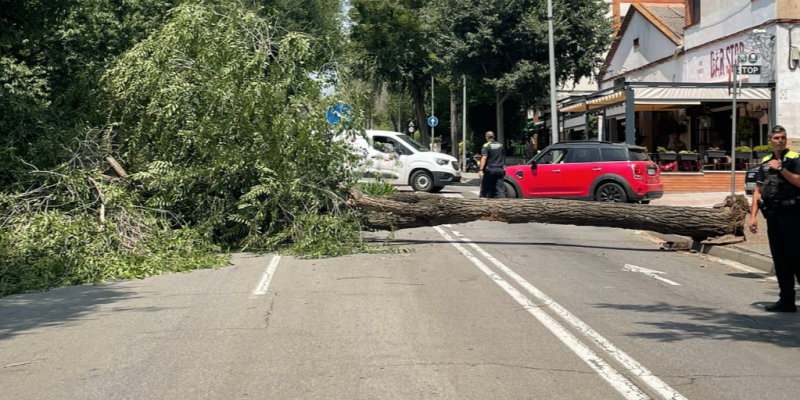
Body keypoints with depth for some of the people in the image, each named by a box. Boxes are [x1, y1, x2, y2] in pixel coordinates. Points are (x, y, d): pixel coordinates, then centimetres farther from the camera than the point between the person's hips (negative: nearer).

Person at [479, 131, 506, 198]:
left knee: (485, 189, 7)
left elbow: (484, 158, -19)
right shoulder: (500, 145, 12)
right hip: (500, 170, 4)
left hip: (490, 170, -4)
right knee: (500, 189, -2)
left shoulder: (486, 146, -6)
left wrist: (481, 170, -25)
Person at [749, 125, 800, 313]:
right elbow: (758, 191, 15)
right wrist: (753, 216, 9)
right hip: (772, 215, 6)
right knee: (779, 260, 7)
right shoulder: (765, 162, 15)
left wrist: (781, 169, -16)